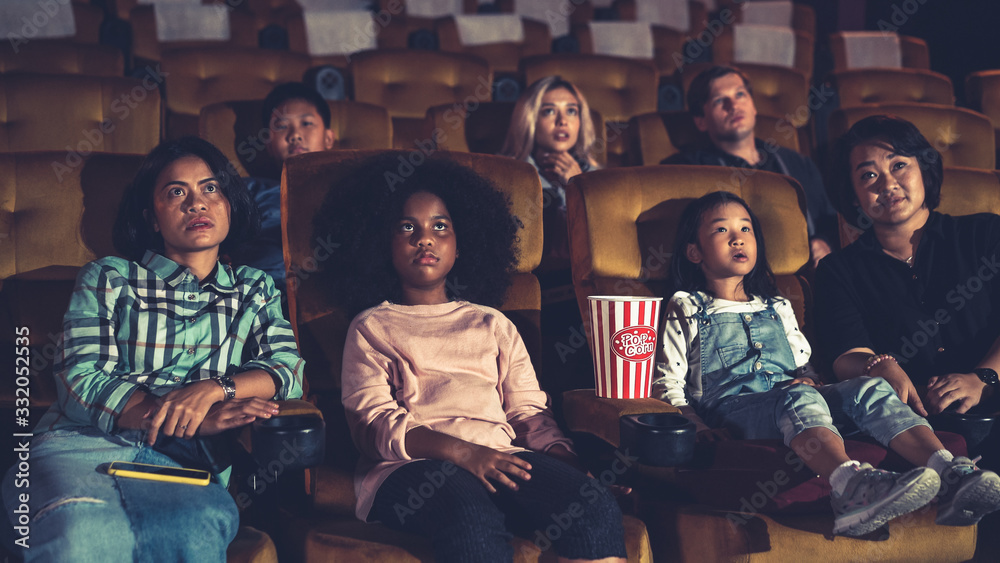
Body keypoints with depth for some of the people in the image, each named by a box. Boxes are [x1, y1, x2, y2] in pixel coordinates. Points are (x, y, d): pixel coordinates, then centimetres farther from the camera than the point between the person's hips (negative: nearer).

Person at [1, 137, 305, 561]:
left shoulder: (254, 290, 24)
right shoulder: (107, 279, 16)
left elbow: (289, 367, 8)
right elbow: (80, 379, 1)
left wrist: (211, 390, -14)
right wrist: (198, 420, -11)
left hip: (182, 461, 2)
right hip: (84, 444, -2)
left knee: (200, 526, -37)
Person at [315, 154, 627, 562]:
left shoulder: (492, 324, 29)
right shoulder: (371, 327, 18)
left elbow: (529, 410, 19)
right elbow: (371, 423, 2)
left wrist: (571, 465, -4)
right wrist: (461, 452, -16)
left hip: (502, 460, 4)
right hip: (410, 465, -3)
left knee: (598, 509, -28)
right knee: (472, 519, -40)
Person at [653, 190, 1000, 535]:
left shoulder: (776, 308, 31)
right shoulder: (687, 312, 14)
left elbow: (803, 363, 32)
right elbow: (668, 383, 7)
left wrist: (807, 377, 8)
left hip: (791, 398, 6)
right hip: (730, 405, -5)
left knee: (870, 388, -21)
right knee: (799, 397, -38)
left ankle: (953, 473, -41)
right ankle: (852, 485, -67)